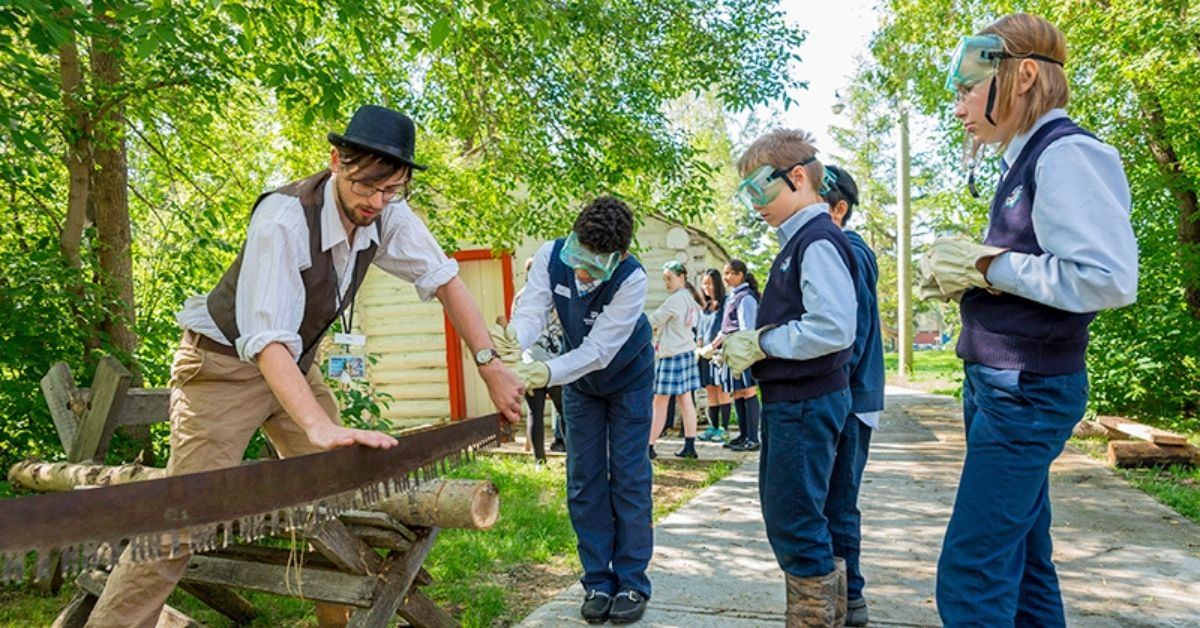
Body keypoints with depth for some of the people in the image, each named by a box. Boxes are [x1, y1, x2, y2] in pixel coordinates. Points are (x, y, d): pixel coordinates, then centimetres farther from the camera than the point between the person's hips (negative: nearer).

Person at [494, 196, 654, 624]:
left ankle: (632, 584, 8)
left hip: (628, 378, -3)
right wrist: (514, 339, -54)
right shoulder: (550, 256, -25)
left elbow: (599, 350, -38)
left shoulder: (631, 279, -35)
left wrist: (548, 373, -53)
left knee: (628, 477, -3)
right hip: (579, 380, 4)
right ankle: (598, 582, 15)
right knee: (583, 481, 5)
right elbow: (533, 311, -31)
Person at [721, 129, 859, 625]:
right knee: (784, 516, 19)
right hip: (789, 400, 10)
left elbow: (831, 328, -27)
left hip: (806, 403, -10)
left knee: (795, 524, -2)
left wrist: (758, 344, -18)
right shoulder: (797, 240, 13)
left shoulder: (818, 240, -17)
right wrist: (745, 342, 7)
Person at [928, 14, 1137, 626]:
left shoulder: (1068, 155, -14)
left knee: (968, 575, -6)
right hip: (1001, 385, 10)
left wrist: (988, 264, -17)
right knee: (1019, 562, 17)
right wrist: (965, 272, 2)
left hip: (1027, 391, -10)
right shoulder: (1022, 163, 13)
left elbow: (1108, 278, -25)